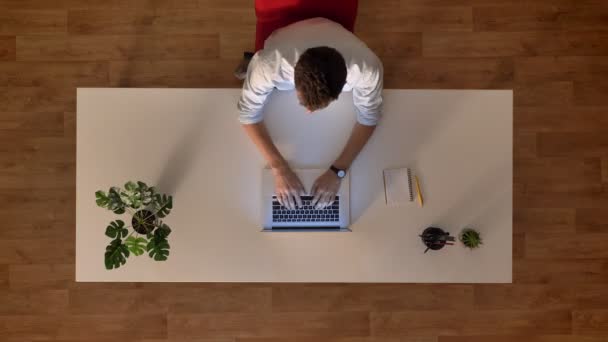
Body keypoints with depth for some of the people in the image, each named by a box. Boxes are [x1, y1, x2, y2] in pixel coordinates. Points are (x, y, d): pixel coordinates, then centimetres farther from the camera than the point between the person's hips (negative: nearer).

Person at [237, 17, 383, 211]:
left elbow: (368, 118, -28)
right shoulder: (269, 64, -49)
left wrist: (337, 170, -37)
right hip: (284, 54, -1)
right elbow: (248, 114, -32)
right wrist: (279, 168, -40)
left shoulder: (366, 67, -47)